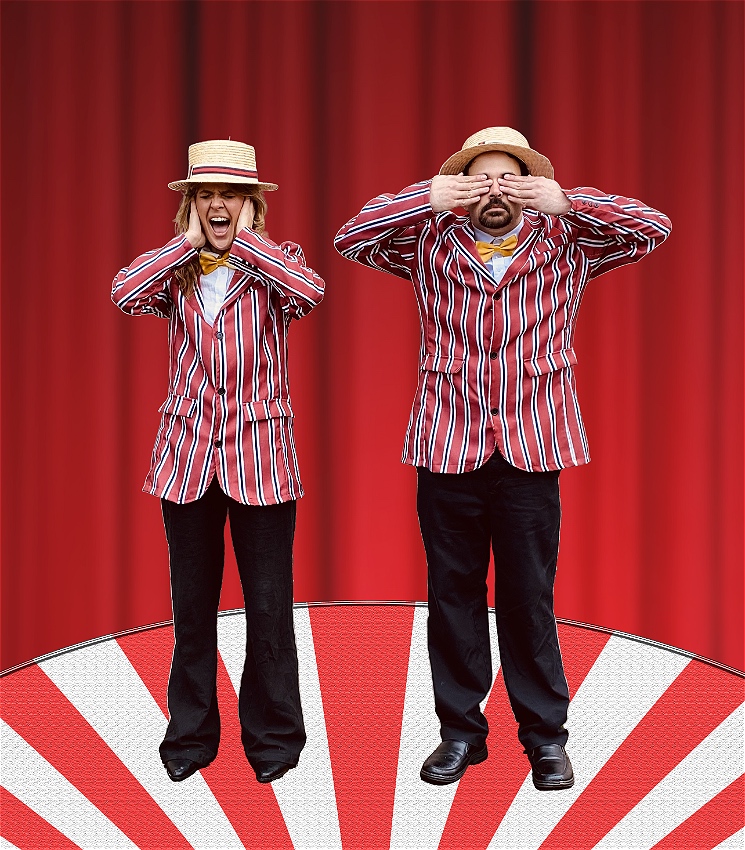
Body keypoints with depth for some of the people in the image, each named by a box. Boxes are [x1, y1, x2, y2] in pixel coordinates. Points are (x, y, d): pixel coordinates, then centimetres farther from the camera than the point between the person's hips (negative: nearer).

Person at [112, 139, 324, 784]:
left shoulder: (274, 261, 2)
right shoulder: (175, 270, 6)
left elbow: (311, 290, -22)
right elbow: (125, 293, -16)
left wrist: (245, 239, -12)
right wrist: (189, 242, -8)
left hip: (260, 453, -2)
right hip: (188, 453, 2)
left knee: (269, 605, 2)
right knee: (192, 606, 9)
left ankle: (272, 737, 18)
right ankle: (190, 736, 23)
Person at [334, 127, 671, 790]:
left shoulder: (565, 243, 5)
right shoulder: (431, 243, 7)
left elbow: (652, 229, -4)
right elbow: (351, 237, -1)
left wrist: (564, 202, -17)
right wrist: (427, 199, -13)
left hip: (532, 451, -1)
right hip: (447, 449, 1)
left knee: (530, 599, 4)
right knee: (453, 594, 9)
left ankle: (545, 735, 17)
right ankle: (461, 730, 22)